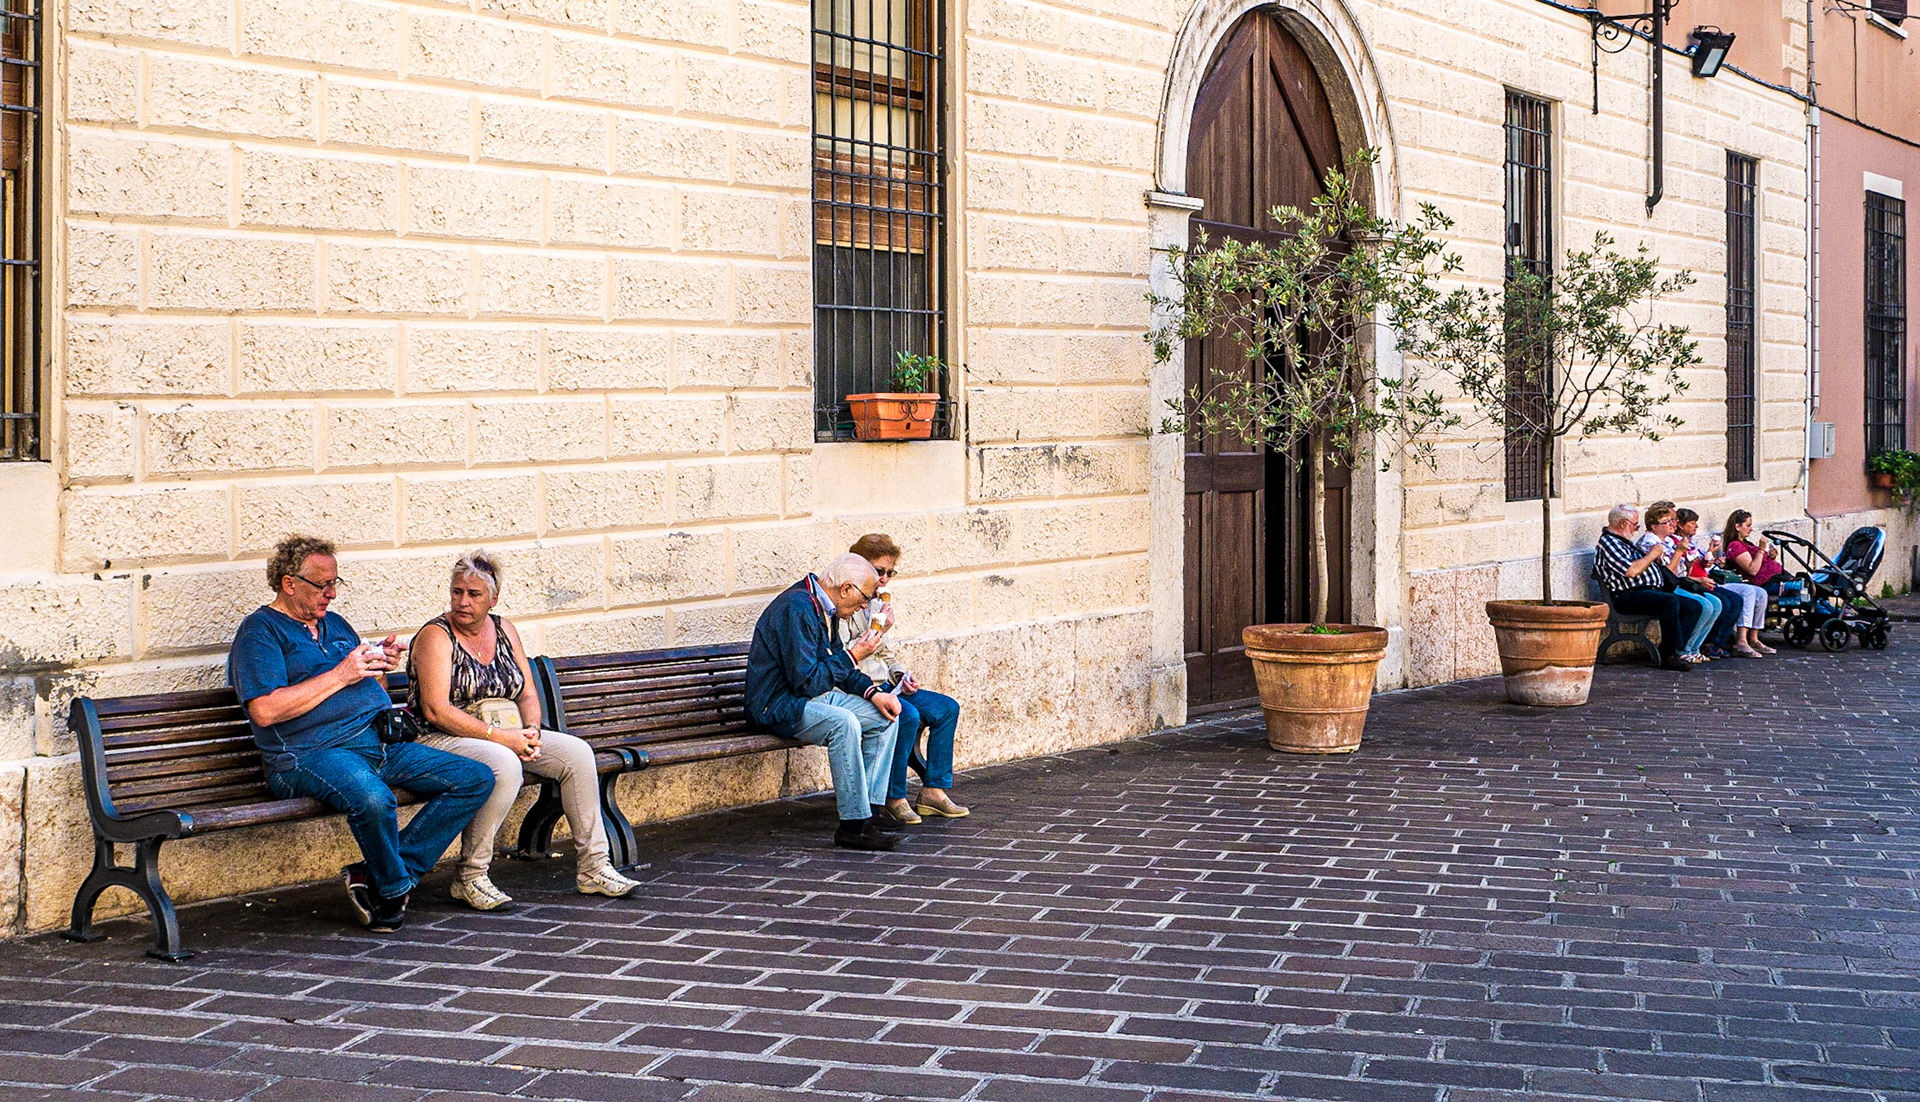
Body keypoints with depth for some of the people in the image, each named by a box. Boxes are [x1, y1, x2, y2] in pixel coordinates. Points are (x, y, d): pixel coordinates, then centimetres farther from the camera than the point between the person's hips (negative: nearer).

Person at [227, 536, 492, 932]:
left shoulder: (335, 625, 25)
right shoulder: (260, 631, 1)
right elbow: (265, 711, -15)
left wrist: (380, 667, 8)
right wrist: (340, 675, -12)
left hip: (383, 746, 8)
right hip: (311, 755, -8)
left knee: (477, 778, -5)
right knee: (373, 799, -40)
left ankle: (376, 875, -10)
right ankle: (393, 890, -10)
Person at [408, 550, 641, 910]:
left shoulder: (504, 630, 12)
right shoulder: (436, 636, -8)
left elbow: (528, 695, 13)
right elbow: (436, 711, -18)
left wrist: (530, 731, -10)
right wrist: (499, 737, -22)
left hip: (507, 736, 7)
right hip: (445, 740, -7)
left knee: (576, 753, -13)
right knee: (504, 765, -36)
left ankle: (592, 868, -9)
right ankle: (470, 877, -24)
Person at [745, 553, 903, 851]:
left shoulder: (822, 607, 10)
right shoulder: (797, 608, -21)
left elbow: (838, 668, 19)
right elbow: (806, 681, -25)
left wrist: (873, 692, 1)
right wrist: (852, 656, -15)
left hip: (815, 696, 10)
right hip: (778, 704, -10)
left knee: (885, 717, 1)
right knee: (843, 722, -35)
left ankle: (866, 810, -4)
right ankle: (854, 825, -28)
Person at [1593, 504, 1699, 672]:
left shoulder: (1625, 542, 24)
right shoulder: (1608, 543, -9)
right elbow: (1631, 571, -21)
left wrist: (1657, 554, 14)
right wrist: (1653, 555, -7)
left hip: (1654, 591, 11)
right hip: (1629, 596, -11)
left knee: (1694, 607, 0)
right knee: (1670, 601, -35)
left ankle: (1670, 651, -12)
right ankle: (1669, 656, -31)